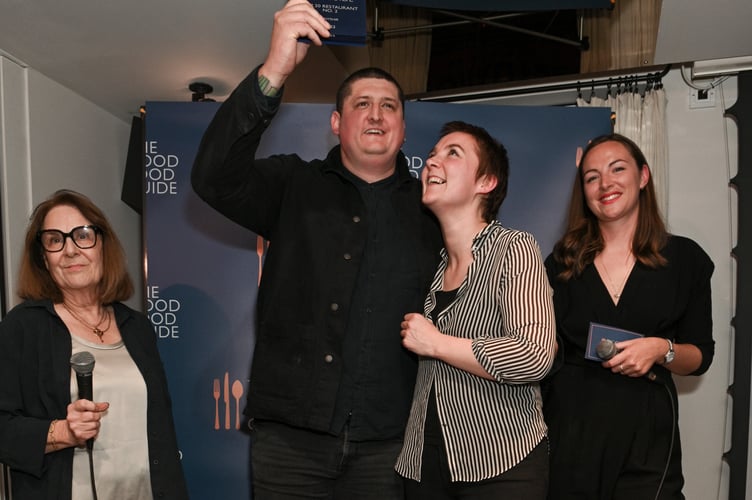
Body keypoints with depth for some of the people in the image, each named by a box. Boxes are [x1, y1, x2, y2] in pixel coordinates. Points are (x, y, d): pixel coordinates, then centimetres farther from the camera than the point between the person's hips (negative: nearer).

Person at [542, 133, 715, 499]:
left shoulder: (684, 257, 0)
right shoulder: (564, 260, 2)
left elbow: (701, 356, 4)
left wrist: (662, 350, -15)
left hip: (646, 434, 0)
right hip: (570, 429, 1)